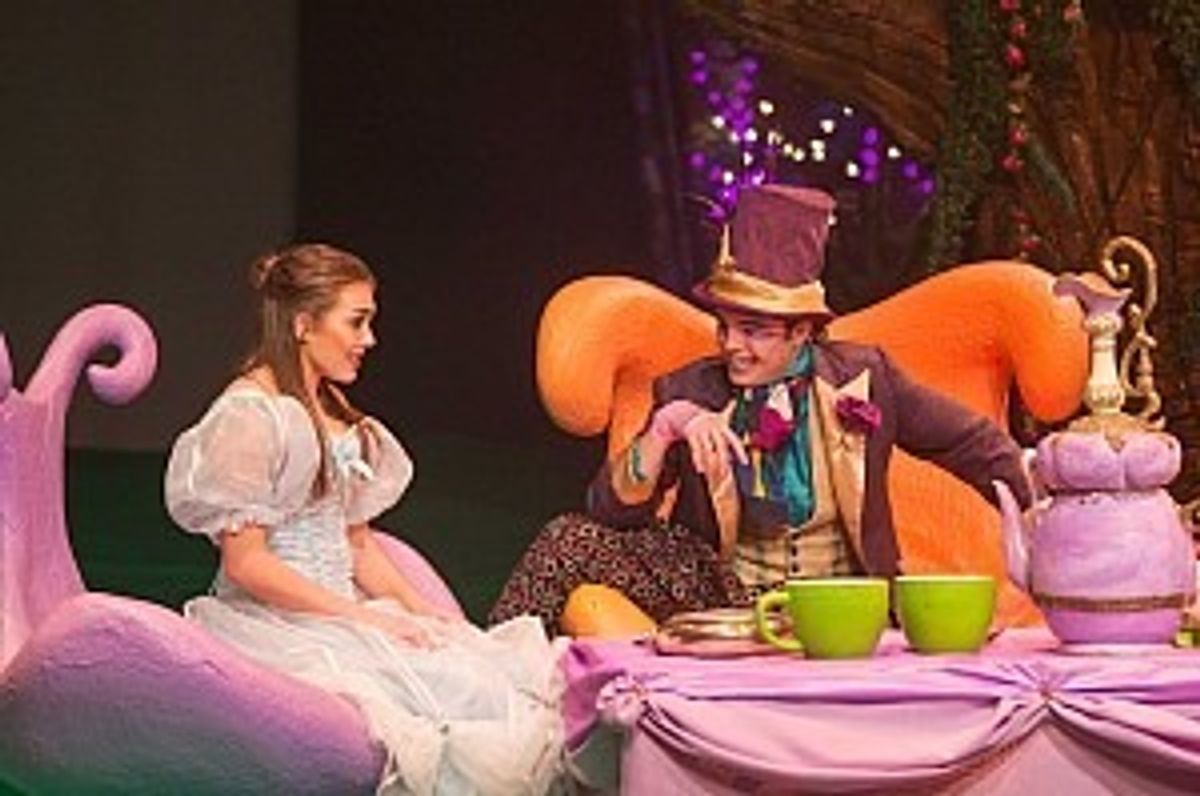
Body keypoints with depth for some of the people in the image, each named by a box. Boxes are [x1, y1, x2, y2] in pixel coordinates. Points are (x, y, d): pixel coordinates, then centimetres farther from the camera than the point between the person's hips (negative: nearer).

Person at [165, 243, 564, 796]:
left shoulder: (335, 412, 19)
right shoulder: (249, 414, -10)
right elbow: (245, 563, -15)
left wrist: (415, 606, 2)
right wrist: (365, 619, -15)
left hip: (341, 613, 8)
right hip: (275, 623, -8)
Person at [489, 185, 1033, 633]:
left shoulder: (863, 378, -2)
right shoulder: (687, 392, -2)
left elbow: (974, 446, 8)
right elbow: (612, 513, -9)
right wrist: (664, 429, -24)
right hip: (726, 602, -1)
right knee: (570, 544, -21)